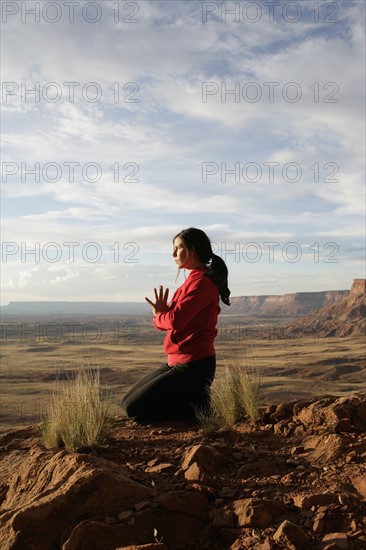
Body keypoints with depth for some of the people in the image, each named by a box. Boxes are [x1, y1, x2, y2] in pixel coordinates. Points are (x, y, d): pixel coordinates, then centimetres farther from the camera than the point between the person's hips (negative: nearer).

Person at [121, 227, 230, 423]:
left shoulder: (202, 282, -15)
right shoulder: (193, 280, 16)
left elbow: (175, 320, -25)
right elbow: (166, 321, 16)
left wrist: (159, 315, -2)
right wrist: (161, 313, -8)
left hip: (194, 365, -10)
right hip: (178, 362, 10)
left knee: (134, 409, -9)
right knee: (127, 403, 16)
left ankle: (199, 411, -3)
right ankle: (194, 403, 15)